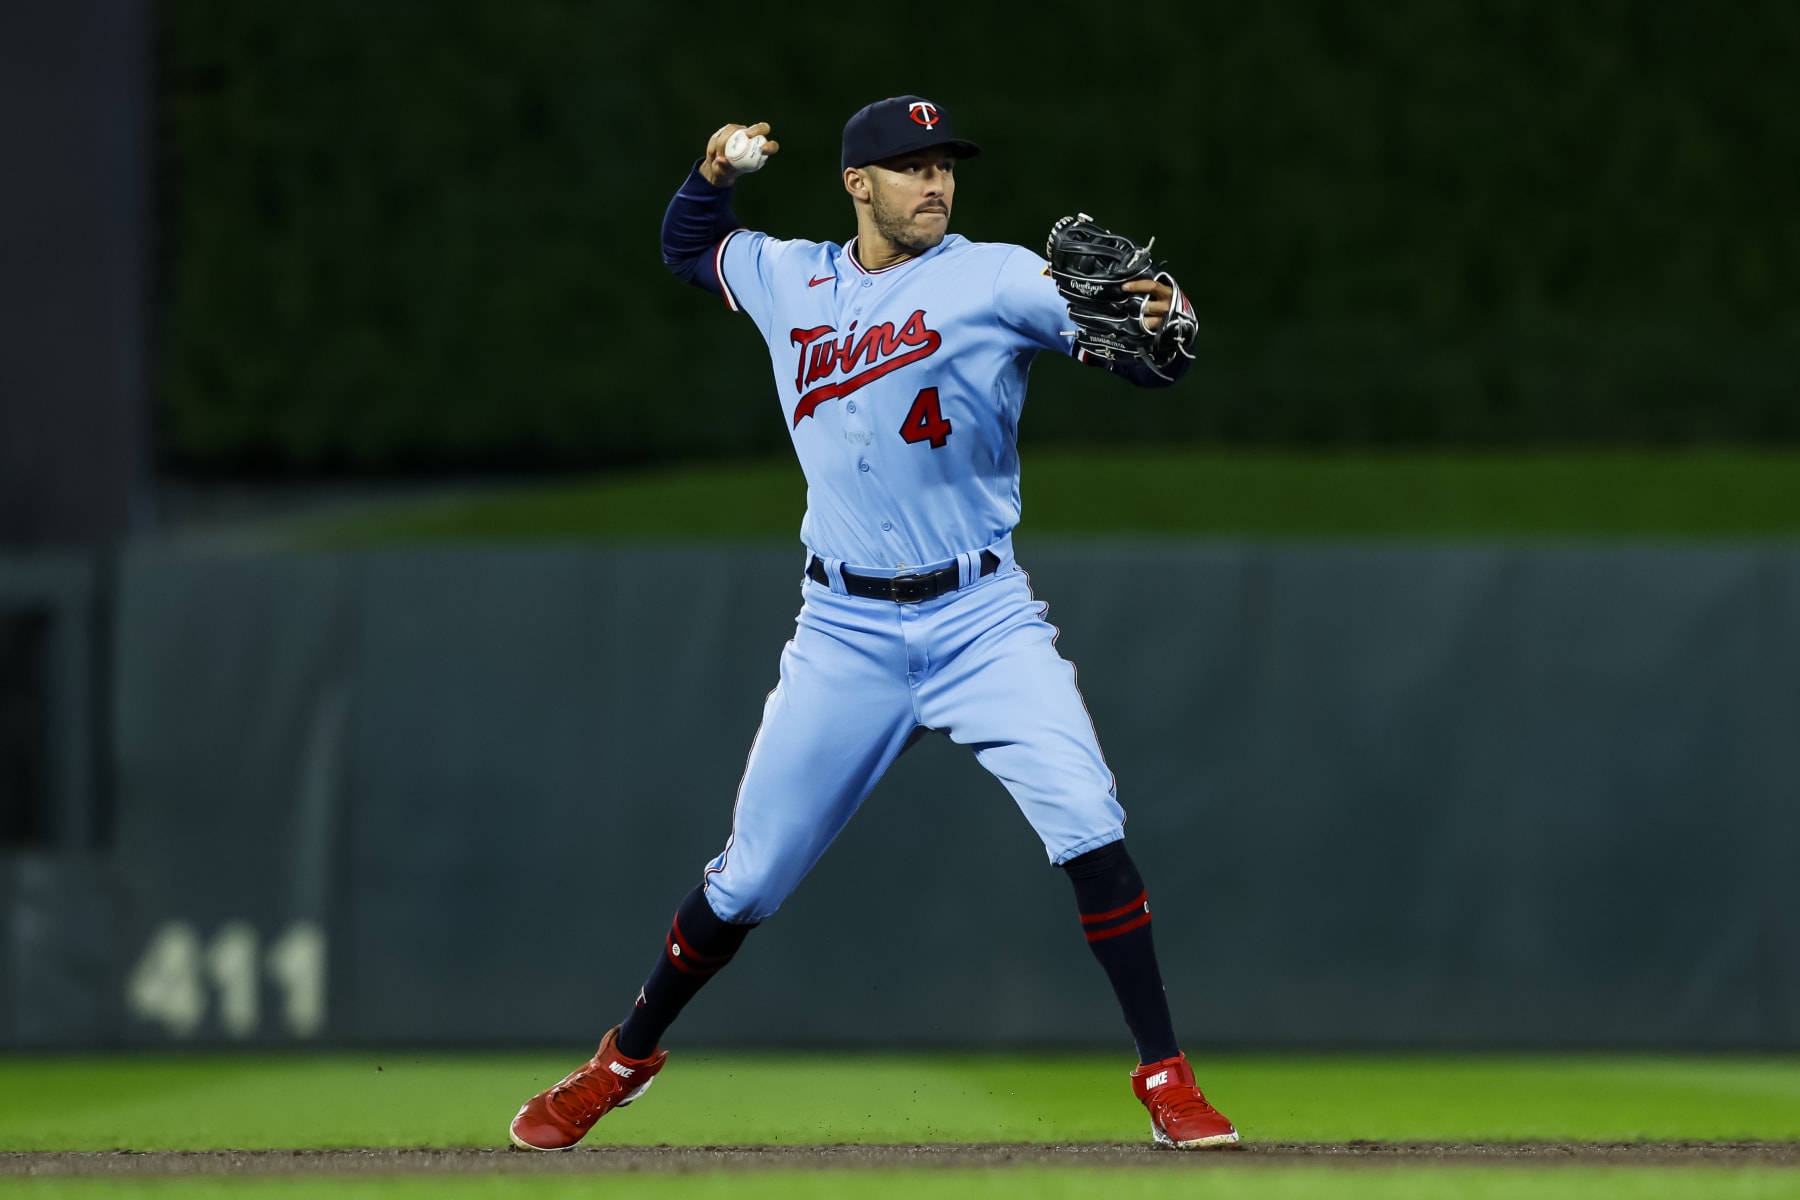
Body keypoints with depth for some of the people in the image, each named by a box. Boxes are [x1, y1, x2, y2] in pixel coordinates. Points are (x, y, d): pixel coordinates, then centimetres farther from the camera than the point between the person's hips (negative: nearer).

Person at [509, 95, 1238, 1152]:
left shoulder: (996, 279, -6)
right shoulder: (789, 281, 7)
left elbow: (1139, 359, -15)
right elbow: (686, 247, 27)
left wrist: (1158, 329, -38)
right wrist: (715, 171, 6)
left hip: (981, 619, -2)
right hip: (846, 631, 2)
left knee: (1088, 825, -19)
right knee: (752, 875, 7)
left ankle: (1167, 1077, -12)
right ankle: (627, 1059, 28)